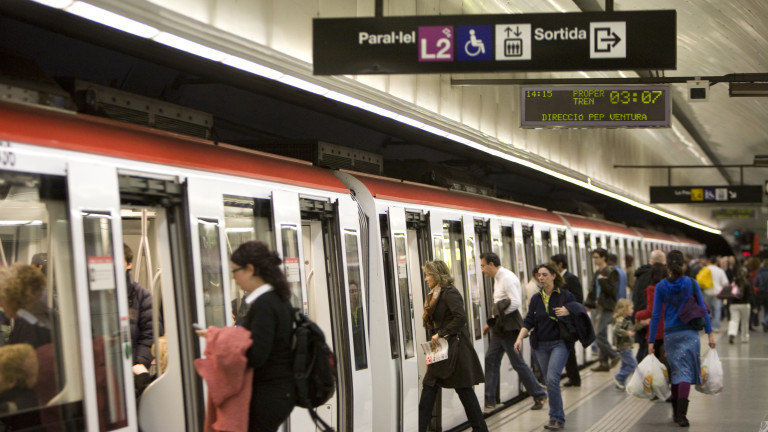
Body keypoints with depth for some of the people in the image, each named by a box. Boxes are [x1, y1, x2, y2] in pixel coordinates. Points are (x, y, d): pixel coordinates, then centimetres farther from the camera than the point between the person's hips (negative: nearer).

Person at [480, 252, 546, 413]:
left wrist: (497, 317, -16)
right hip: (499, 329, 10)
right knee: (491, 360, 8)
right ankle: (489, 401, 12)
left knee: (518, 363, -2)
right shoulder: (498, 278, 15)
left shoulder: (507, 278, -16)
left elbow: (515, 303, -24)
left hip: (509, 328, -10)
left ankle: (539, 395, 10)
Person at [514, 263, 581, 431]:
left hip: (559, 343, -5)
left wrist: (567, 312, -19)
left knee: (552, 379, -19)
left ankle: (556, 418, -11)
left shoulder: (565, 296, -4)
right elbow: (528, 321, 4)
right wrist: (520, 338, -10)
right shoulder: (536, 298, 7)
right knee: (549, 382, 9)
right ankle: (557, 418, 20)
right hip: (541, 345, 5)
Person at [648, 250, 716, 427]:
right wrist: (710, 333, 4)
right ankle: (681, 413, -17)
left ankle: (676, 412, 22)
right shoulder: (691, 283, -2)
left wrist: (651, 341, 2)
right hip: (689, 333, -1)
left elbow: (656, 315, -2)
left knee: (675, 372, 15)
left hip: (670, 334, 1)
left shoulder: (661, 287, -2)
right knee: (685, 372, -4)